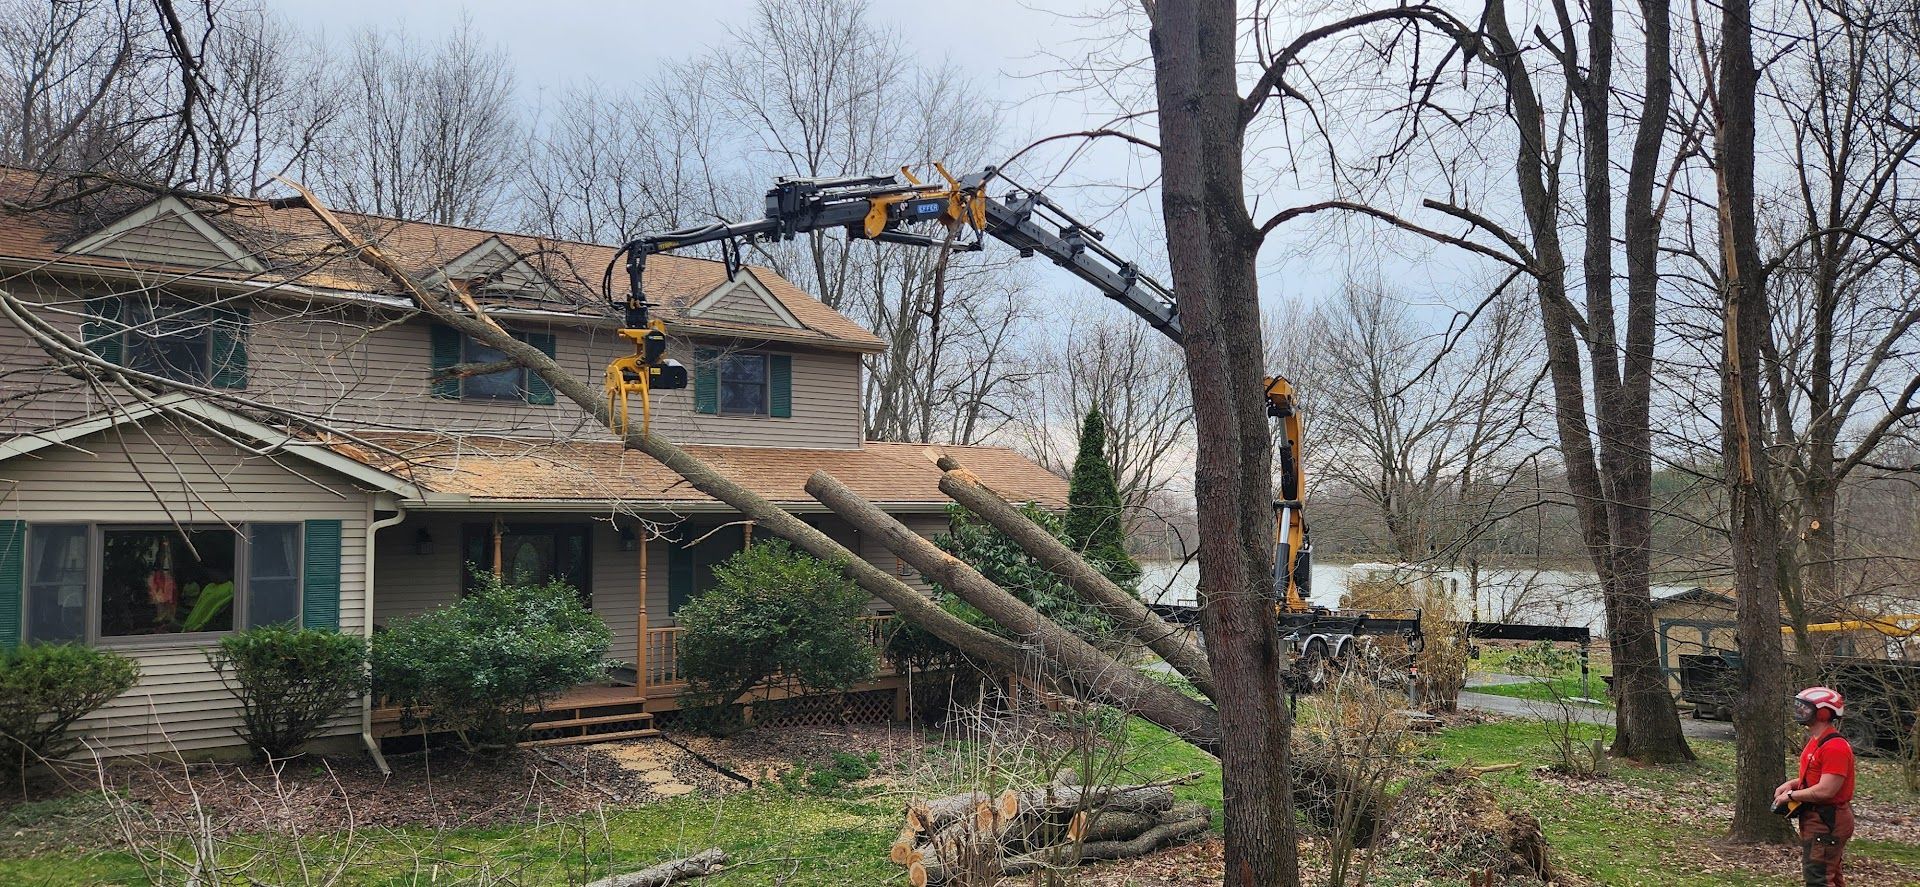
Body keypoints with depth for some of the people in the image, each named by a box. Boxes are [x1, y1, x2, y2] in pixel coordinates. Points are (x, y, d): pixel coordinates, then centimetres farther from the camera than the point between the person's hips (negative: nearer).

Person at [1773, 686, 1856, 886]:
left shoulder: (1835, 747, -22)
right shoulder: (1815, 742, 11)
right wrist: (1792, 784, 6)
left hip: (1828, 822, -11)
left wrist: (1791, 796, -14)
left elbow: (1825, 790, -26)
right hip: (1815, 817, 11)